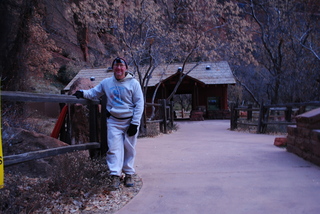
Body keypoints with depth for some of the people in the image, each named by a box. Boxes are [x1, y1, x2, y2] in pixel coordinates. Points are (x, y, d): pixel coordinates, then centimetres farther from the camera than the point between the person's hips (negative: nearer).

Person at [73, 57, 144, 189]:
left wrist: (135, 123, -11)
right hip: (113, 121, 2)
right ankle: (115, 175, -3)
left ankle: (128, 174, 17)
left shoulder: (133, 83, -5)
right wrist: (83, 93, -7)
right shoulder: (106, 83, 4)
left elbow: (139, 103, -6)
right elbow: (94, 92, 16)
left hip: (129, 121, -1)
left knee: (129, 149, 6)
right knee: (114, 148, -6)